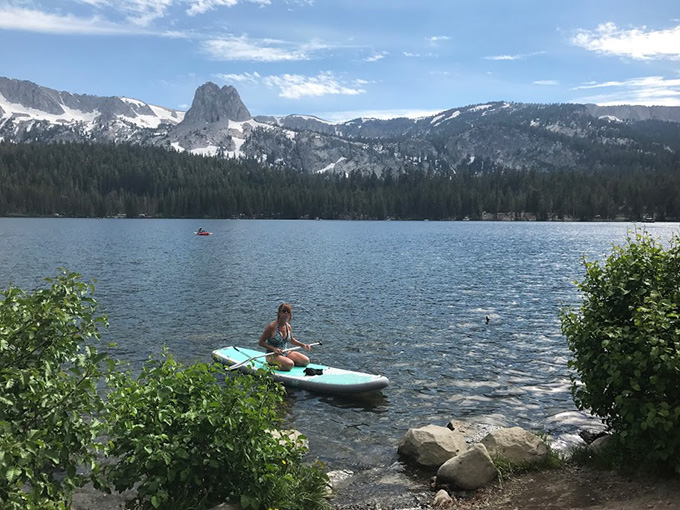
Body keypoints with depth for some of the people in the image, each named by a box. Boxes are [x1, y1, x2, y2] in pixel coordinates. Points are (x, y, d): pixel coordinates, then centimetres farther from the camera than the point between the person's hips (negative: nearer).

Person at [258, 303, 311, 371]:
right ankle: (274, 364, -6)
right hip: (273, 355, -7)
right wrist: (274, 349, -24)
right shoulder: (272, 326, -16)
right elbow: (261, 342, -13)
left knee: (306, 361, -2)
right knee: (289, 365, -33)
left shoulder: (288, 326, 4)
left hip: (286, 353, 7)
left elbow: (291, 340, 23)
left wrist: (302, 345, 9)